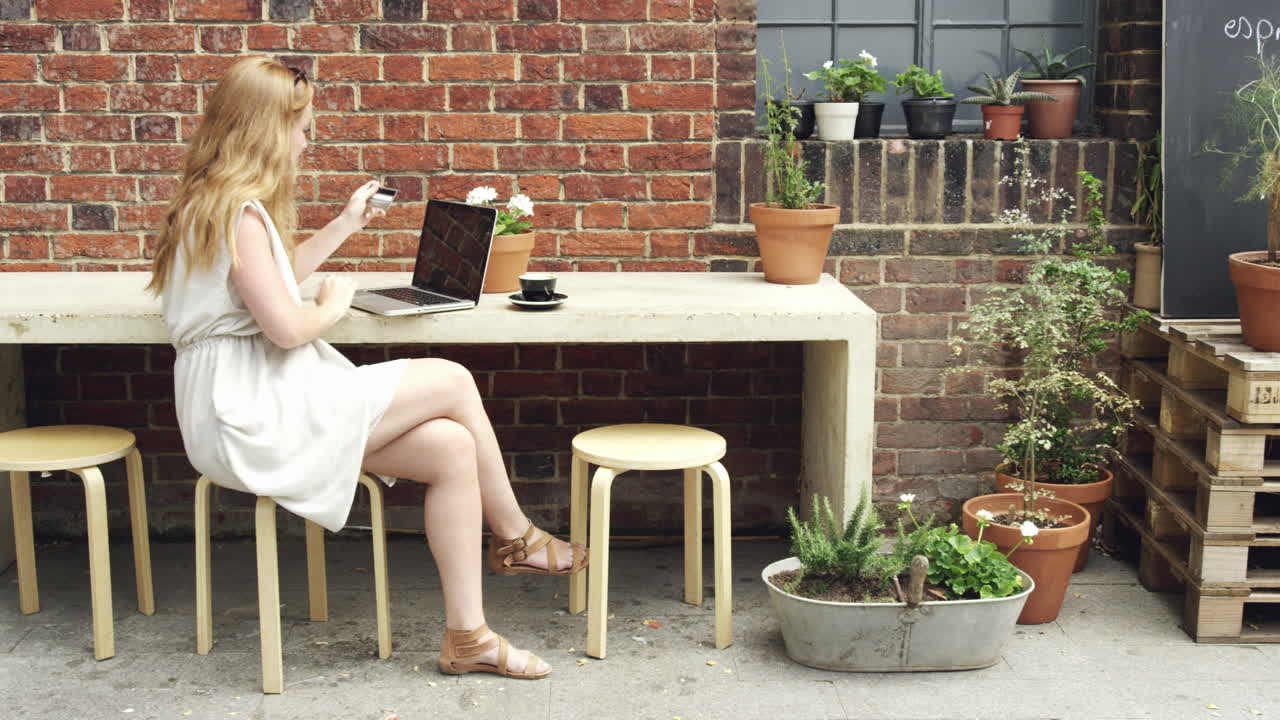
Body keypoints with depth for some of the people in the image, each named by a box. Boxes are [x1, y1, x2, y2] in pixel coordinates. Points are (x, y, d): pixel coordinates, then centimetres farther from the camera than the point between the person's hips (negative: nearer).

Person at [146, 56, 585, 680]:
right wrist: (332, 306, -2)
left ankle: (467, 636, -2)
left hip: (262, 406, 10)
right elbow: (286, 327, -22)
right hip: (253, 421, -10)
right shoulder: (239, 211, -16)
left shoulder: (215, 204, 17)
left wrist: (344, 225, 33)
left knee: (452, 448, -5)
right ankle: (516, 538, 12)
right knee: (452, 381, -9)